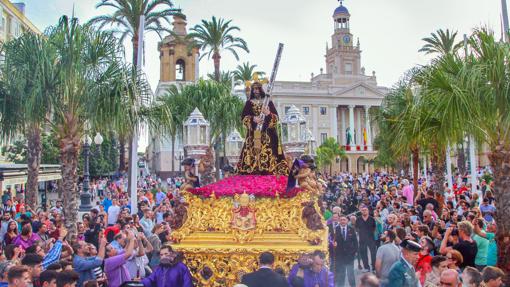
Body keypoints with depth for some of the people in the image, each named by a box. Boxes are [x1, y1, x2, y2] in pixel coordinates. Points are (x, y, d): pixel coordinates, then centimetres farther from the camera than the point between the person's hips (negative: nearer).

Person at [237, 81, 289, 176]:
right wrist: (253, 119, -15)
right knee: (253, 153, -8)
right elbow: (243, 117, 3)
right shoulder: (249, 103, 11)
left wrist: (268, 114, -17)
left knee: (268, 153, -10)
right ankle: (253, 173, -8)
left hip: (266, 133, 0)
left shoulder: (268, 102, 9)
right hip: (253, 134, 1)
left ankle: (269, 172, -10)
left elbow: (276, 117, 4)